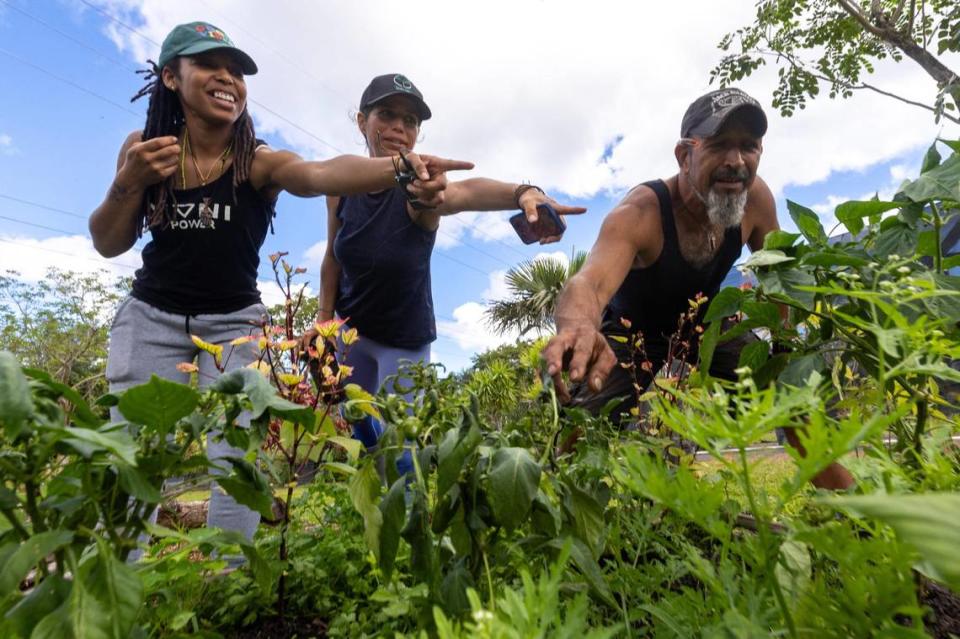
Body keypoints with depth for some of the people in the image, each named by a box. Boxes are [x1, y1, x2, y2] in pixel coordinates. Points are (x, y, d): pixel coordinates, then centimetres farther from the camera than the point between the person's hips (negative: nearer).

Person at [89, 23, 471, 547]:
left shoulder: (260, 162, -12)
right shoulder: (144, 147, -2)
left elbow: (323, 173, -36)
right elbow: (108, 245, 2)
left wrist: (398, 166, -56)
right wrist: (128, 182, -17)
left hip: (234, 322, -2)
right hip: (149, 315, 3)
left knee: (234, 460, -10)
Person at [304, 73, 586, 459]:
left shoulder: (422, 192, -23)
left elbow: (466, 191, -48)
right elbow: (333, 258, 4)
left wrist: (521, 193, -68)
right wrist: (323, 319, 0)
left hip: (405, 341, -3)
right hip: (348, 331, 4)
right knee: (346, 427, 10)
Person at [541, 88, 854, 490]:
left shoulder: (755, 197, -20)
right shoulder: (640, 213, -36)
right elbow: (589, 282, -56)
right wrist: (579, 329, -79)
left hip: (703, 322, 5)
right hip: (633, 331, -4)